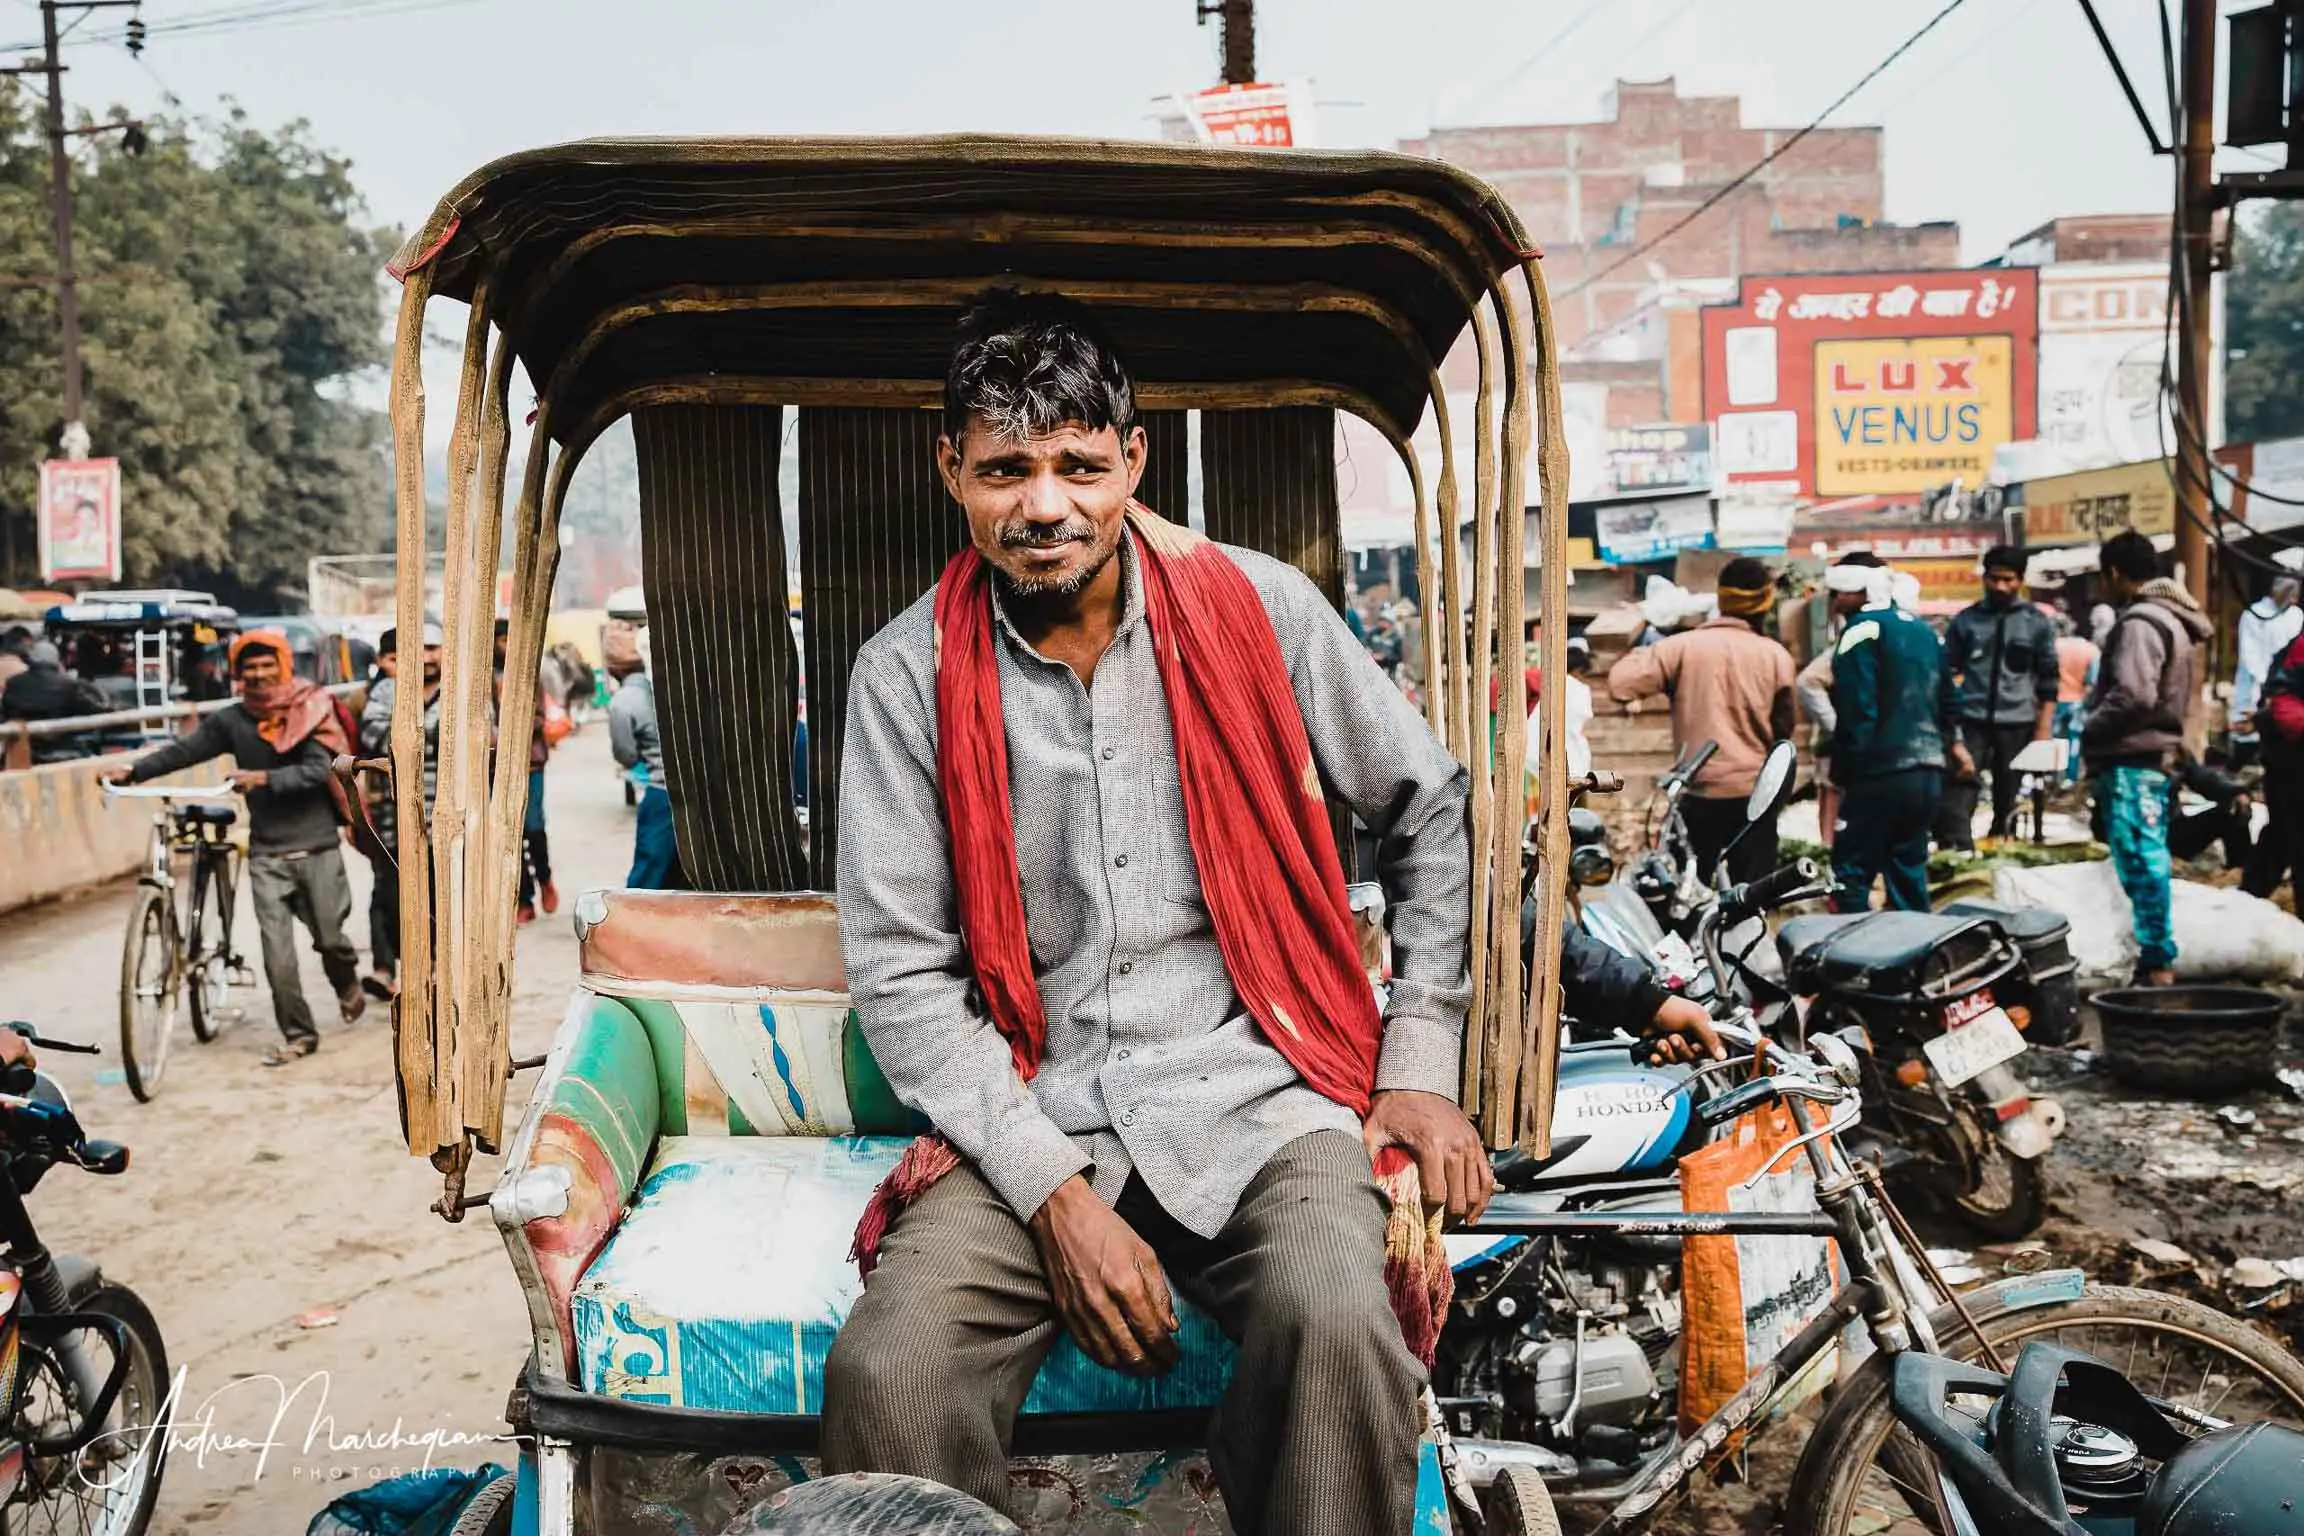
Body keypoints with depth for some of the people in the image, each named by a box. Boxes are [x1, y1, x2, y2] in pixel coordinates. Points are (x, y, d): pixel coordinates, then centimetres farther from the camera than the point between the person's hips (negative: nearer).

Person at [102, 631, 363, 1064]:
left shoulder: (311, 710, -5)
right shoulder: (233, 720, 3)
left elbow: (318, 770, -16)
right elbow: (184, 749, -5)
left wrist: (265, 778, -30)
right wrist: (134, 770, -19)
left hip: (317, 847, -2)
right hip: (267, 853, 2)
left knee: (329, 937, 6)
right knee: (276, 950, -4)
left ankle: (348, 985, 40)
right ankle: (297, 1034, 9)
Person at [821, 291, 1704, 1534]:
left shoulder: (1255, 607, 1)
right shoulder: (907, 673, 1)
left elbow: (1430, 808, 13)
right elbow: (897, 969, -2)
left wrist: (1419, 1062, 7)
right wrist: (1052, 1188, -12)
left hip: (1254, 1096, 0)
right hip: (1028, 1114, 1)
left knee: (1334, 1323, -31)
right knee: (885, 1374, -25)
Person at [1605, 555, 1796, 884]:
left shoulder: (1682, 647, -8)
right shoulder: (1776, 656, -3)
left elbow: (1620, 685, -13)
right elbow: (1783, 728, 5)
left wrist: (1641, 649, 5)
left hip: (1699, 794, 0)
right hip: (1755, 794, 0)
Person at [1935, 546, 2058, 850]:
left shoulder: (2037, 623, 5)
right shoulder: (1965, 620, 5)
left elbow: (2048, 680, 6)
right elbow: (1946, 674, 8)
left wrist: (2043, 731, -1)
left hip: (2017, 726, 1)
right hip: (1971, 724, -1)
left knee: (2007, 806, 9)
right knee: (1955, 802, -12)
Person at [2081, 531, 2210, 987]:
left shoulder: (2139, 621, -14)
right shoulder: (2173, 619, 19)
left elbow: (2133, 695, -24)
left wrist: (2089, 729, -9)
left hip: (2131, 760, -11)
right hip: (2157, 753, 11)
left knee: (2140, 860, -9)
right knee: (2147, 859, 15)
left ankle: (2157, 962, -8)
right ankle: (2156, 957, 21)